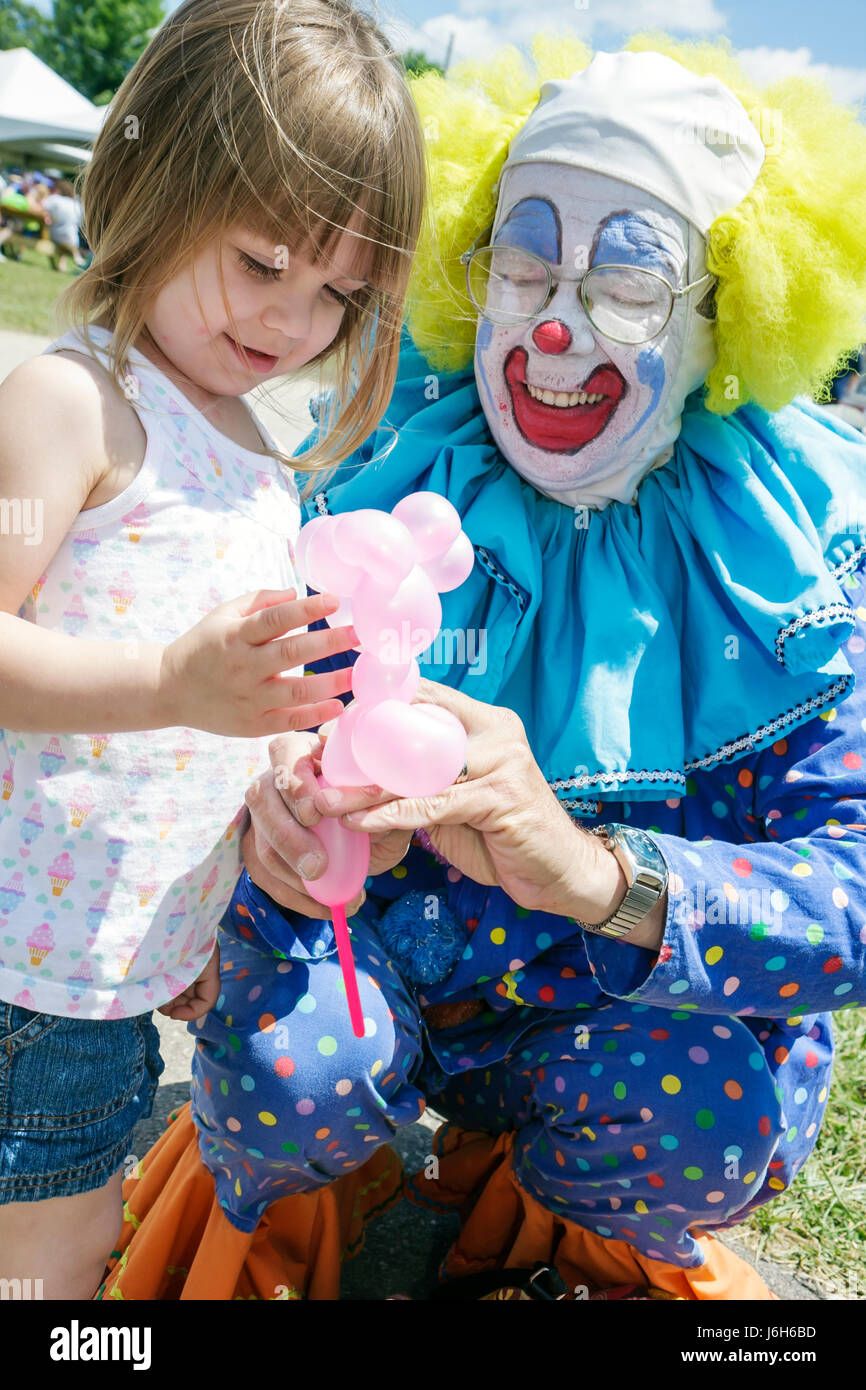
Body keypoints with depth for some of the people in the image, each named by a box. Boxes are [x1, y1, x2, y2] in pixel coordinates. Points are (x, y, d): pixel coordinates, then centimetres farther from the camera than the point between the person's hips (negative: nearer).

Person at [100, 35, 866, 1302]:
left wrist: (591, 868, -44)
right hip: (380, 945, 0)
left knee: (704, 1117, -29)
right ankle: (263, 1202, 10)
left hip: (635, 1009, 1)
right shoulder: (389, 472, -10)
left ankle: (539, 1196, 9)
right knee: (292, 1066, -30)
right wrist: (281, 821, -35)